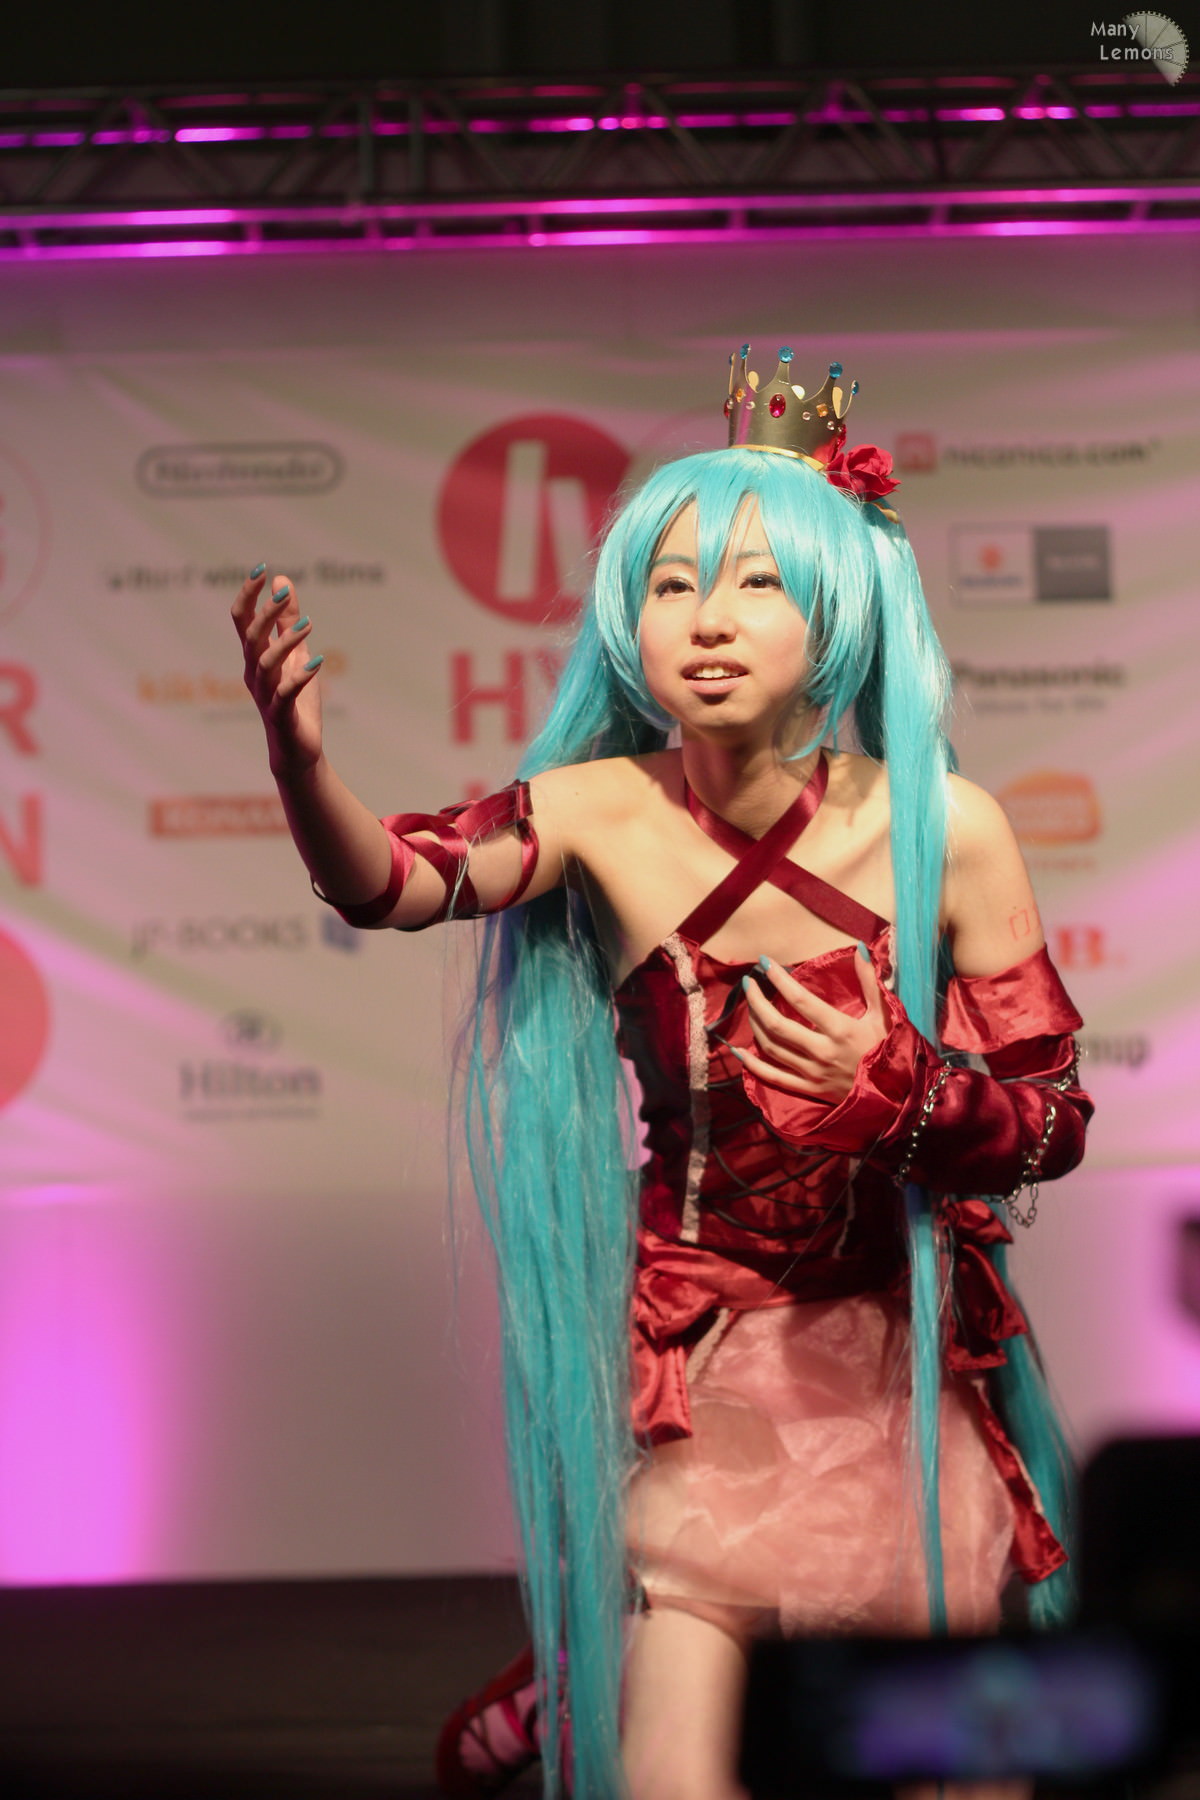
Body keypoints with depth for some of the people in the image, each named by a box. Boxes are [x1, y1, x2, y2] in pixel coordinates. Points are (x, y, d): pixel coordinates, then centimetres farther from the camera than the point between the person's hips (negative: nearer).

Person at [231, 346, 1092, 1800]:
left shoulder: (942, 828, -14)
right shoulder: (604, 811, -12)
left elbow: (1057, 1123, -7)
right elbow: (391, 880, -30)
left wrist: (897, 1083, -26)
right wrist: (299, 759, -50)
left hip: (900, 1352, 1)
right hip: (697, 1353, -1)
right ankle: (579, 1675, 30)